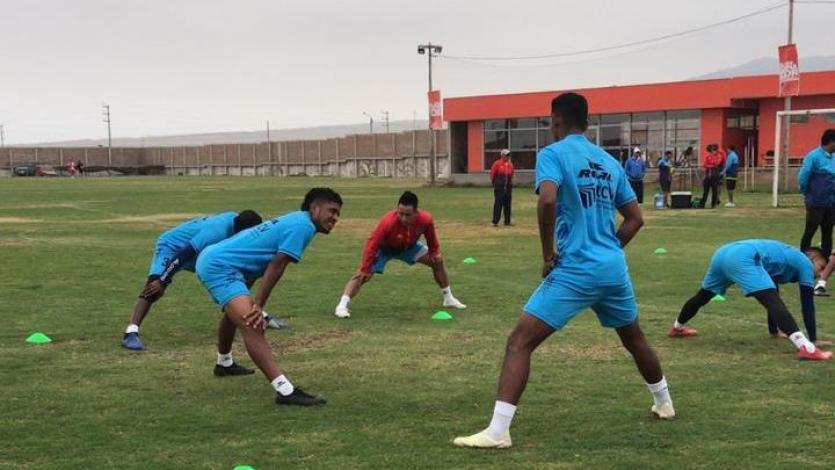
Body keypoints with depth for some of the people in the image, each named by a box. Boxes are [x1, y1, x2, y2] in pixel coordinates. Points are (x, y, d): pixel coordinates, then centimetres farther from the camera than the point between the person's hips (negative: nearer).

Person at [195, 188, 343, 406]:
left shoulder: (293, 220, 17)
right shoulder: (302, 225, -13)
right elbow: (276, 267, -18)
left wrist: (254, 305, 19)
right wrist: (258, 306, -17)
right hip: (221, 267, -12)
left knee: (235, 312, 36)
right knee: (252, 325, -25)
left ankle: (224, 363, 63)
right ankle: (285, 391, -39)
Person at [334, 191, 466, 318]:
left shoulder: (426, 219, -33)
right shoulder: (388, 221, -43)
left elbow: (431, 238, -7)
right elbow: (372, 245, -34)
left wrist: (434, 253, -8)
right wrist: (365, 269, -32)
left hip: (409, 246, 4)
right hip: (384, 248, -4)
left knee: (437, 261, 1)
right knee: (362, 275, -21)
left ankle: (448, 299, 19)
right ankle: (342, 306, -21)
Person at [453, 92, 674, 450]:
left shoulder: (552, 154, -4)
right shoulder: (609, 162, 14)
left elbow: (548, 199, -23)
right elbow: (636, 218, 15)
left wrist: (548, 255, -12)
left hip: (576, 270, -6)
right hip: (614, 268, 6)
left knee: (519, 342, -6)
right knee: (634, 338, 30)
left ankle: (498, 430, -16)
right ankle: (664, 403, 46)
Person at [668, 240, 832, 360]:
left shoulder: (786, 258, 38)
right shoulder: (805, 263, 15)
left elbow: (772, 294, 44)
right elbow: (807, 304, 11)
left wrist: (774, 331, 50)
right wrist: (813, 339, 15)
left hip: (723, 253, 9)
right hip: (742, 258, -9)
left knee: (702, 295, 31)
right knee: (773, 302, -19)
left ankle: (677, 328, 54)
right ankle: (806, 348, -35)